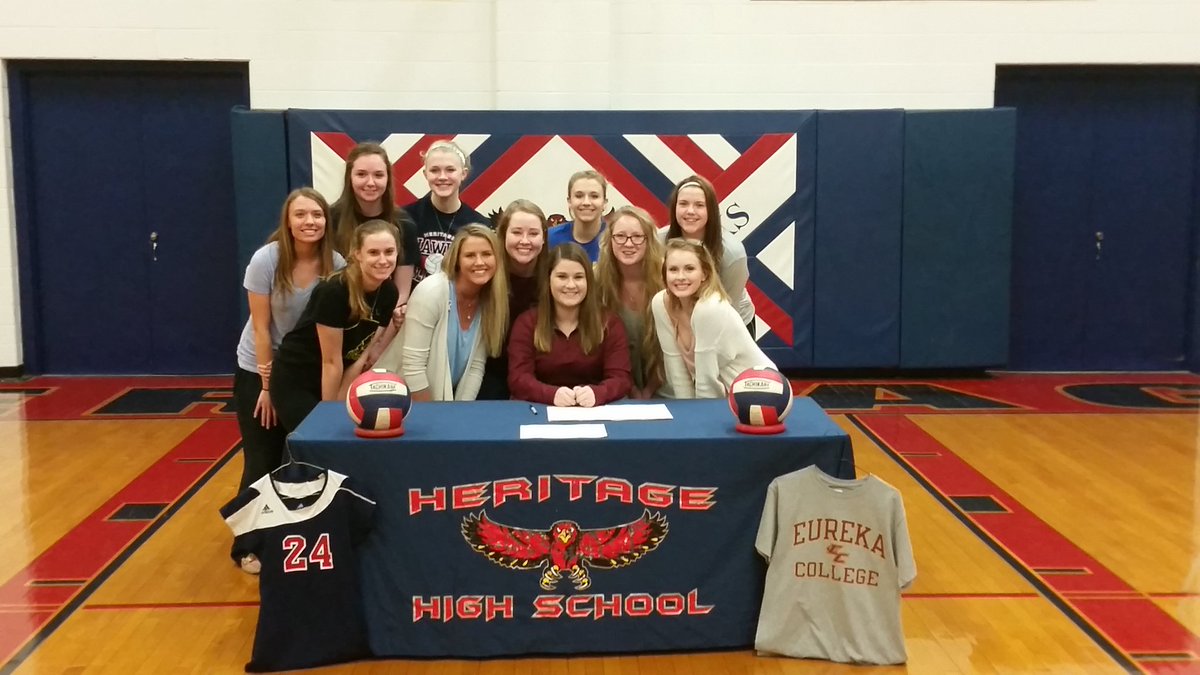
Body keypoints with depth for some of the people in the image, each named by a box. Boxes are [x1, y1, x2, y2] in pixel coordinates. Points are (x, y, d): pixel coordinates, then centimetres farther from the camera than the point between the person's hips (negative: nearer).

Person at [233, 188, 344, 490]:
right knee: (262, 463, 3)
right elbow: (260, 327, -14)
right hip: (259, 370, -2)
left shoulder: (336, 265, -13)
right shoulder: (265, 260, -19)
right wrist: (268, 384, -10)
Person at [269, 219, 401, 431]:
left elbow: (363, 355, -4)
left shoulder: (389, 293, -8)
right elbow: (331, 362, -20)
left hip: (334, 381, 6)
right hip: (295, 382, -6)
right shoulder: (333, 291, -27)